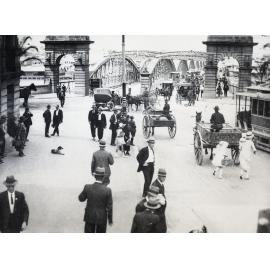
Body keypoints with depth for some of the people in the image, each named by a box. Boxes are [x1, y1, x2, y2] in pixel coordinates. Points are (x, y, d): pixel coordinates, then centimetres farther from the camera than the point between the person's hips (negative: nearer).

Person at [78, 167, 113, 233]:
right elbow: (109, 207, -13)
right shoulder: (107, 190, -21)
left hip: (90, 216, 1)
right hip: (101, 218, -1)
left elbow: (81, 199, 1)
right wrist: (110, 220, 1)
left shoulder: (87, 187, -18)